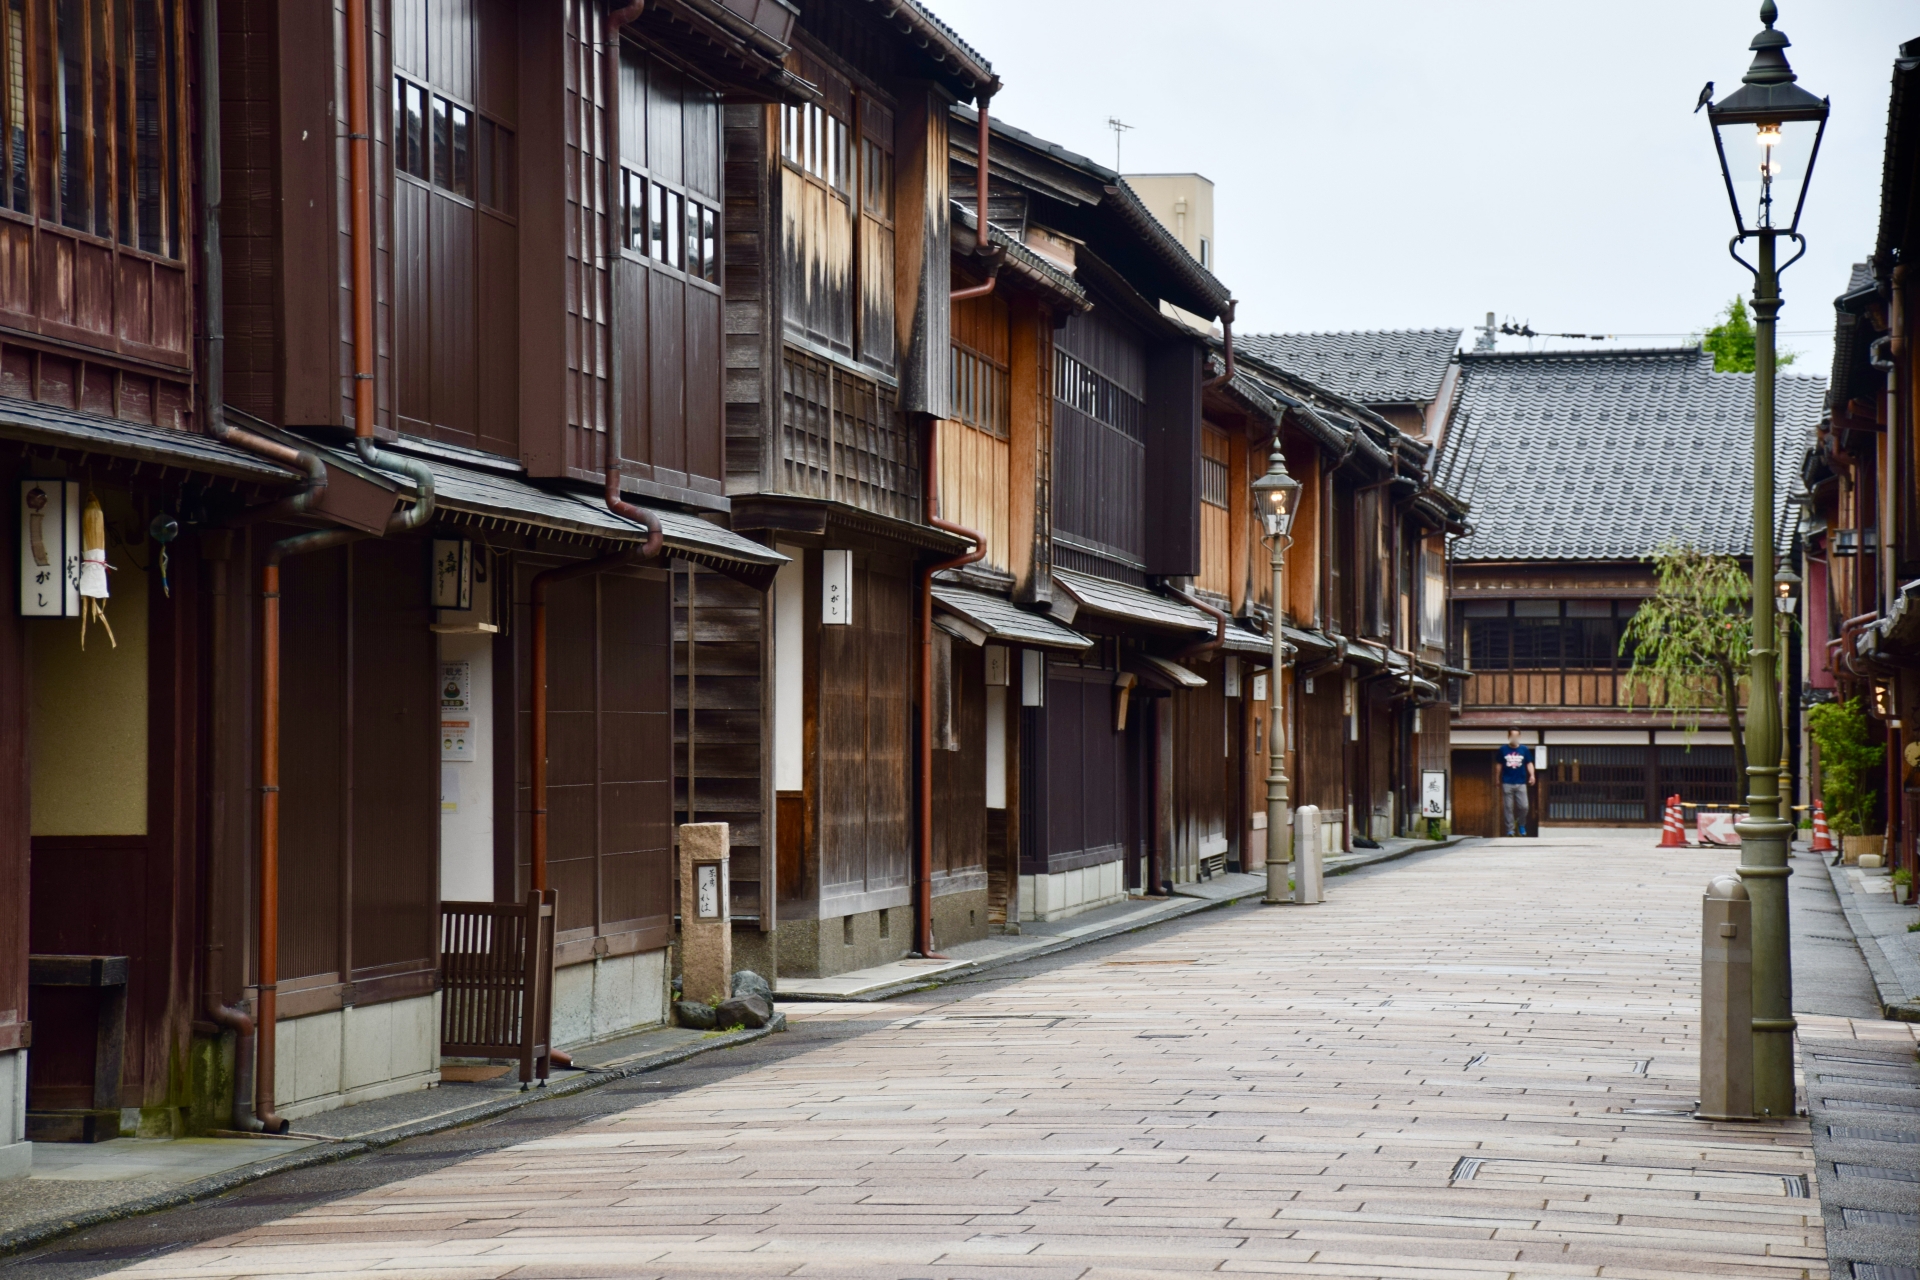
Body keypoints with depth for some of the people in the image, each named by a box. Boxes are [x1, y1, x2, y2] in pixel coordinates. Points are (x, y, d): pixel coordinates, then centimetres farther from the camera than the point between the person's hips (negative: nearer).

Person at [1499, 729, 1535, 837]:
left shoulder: (1524, 750, 4)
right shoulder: (1503, 750, 3)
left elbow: (1529, 763, 6)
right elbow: (1500, 765, 10)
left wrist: (1532, 775, -9)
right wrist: (1498, 779, 12)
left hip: (1521, 783, 0)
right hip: (1507, 783, 0)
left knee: (1523, 806, -3)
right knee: (1508, 807, 0)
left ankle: (1521, 826, 21)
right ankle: (1510, 829, 8)